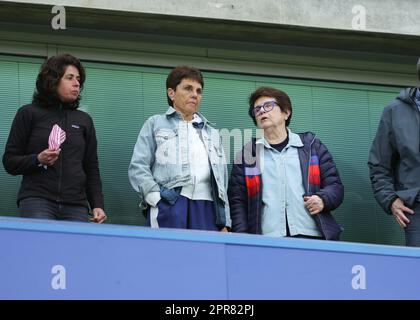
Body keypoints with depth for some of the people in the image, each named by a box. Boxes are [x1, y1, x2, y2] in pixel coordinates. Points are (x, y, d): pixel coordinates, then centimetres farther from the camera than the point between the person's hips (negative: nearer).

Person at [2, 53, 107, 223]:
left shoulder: (84, 120, 18)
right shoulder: (29, 114, 7)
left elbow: (92, 169, 20)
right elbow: (10, 162, 7)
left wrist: (97, 205, 8)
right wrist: (38, 160, -12)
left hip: (76, 205, 3)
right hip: (36, 201, -3)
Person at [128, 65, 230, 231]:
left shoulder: (212, 133, 28)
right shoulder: (155, 124, 16)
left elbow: (222, 180, 24)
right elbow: (138, 168, 5)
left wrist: (224, 224, 14)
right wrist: (156, 198, -9)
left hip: (207, 209, 4)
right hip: (169, 207, -4)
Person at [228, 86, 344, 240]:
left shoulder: (312, 146, 16)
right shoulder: (246, 154, 16)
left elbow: (335, 186, 16)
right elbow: (237, 202, 11)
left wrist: (323, 200, -6)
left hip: (312, 235, 0)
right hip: (266, 241, 0)